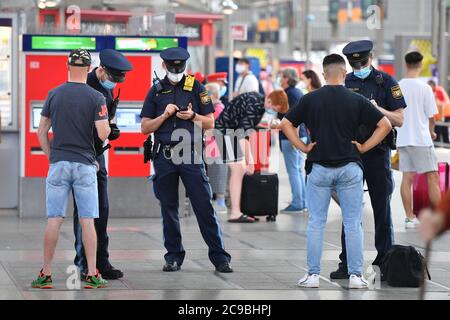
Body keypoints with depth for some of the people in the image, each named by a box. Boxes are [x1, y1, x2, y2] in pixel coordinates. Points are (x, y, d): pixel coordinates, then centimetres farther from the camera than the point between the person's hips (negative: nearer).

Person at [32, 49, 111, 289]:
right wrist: (108, 126, 11)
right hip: (85, 164, -2)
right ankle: (92, 275, 1)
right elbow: (103, 134, -11)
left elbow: (41, 131, 6)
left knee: (54, 220, 3)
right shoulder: (96, 98, -5)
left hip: (58, 163, 2)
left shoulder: (54, 94, 3)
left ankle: (46, 274, 5)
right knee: (87, 221, 1)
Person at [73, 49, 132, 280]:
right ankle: (84, 264, -1)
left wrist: (112, 129, 0)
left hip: (97, 155, 8)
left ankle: (101, 261, 11)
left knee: (102, 210, 7)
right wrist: (101, 132, -22)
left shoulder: (107, 89, 11)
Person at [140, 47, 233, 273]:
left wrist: (192, 116, -12)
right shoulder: (156, 91, 9)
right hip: (164, 157, 2)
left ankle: (219, 257, -1)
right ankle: (173, 256, 16)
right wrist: (165, 115, -8)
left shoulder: (196, 88, 6)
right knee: (169, 209, 6)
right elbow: (145, 128, 7)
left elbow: (210, 123, 7)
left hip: (191, 155, -2)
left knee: (204, 207, -4)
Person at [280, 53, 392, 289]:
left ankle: (312, 274, 6)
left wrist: (302, 147, 3)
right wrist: (364, 147, 2)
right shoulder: (356, 100, -1)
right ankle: (355, 275, 3)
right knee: (353, 223, 5)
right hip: (349, 168, 0)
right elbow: (384, 125, -3)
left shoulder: (310, 99, 0)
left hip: (319, 168, 0)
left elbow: (286, 124, 1)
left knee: (316, 223, 7)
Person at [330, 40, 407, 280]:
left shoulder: (385, 82, -1)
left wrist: (378, 109, -18)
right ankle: (347, 264, 10)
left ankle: (384, 262, 7)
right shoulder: (344, 83, 7)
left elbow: (399, 120, -3)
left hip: (378, 154, -2)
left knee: (382, 208, 1)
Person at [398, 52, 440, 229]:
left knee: (407, 177, 6)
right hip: (421, 139, -4)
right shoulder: (424, 88, -11)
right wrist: (431, 132, 13)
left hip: (402, 139, 4)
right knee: (433, 176, 1)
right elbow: (431, 116, -6)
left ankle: (410, 217, 6)